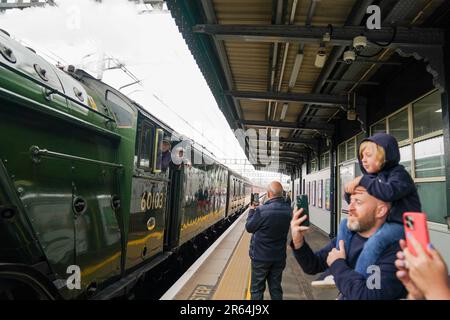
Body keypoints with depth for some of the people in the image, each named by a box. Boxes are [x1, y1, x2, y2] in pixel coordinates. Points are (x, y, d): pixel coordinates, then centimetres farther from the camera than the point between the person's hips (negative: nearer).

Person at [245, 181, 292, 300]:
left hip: (261, 256, -5)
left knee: (257, 289, 11)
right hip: (279, 256, 5)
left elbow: (249, 227, -10)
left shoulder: (261, 210, -24)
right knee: (276, 288, 18)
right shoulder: (288, 210, -6)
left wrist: (252, 210, 4)